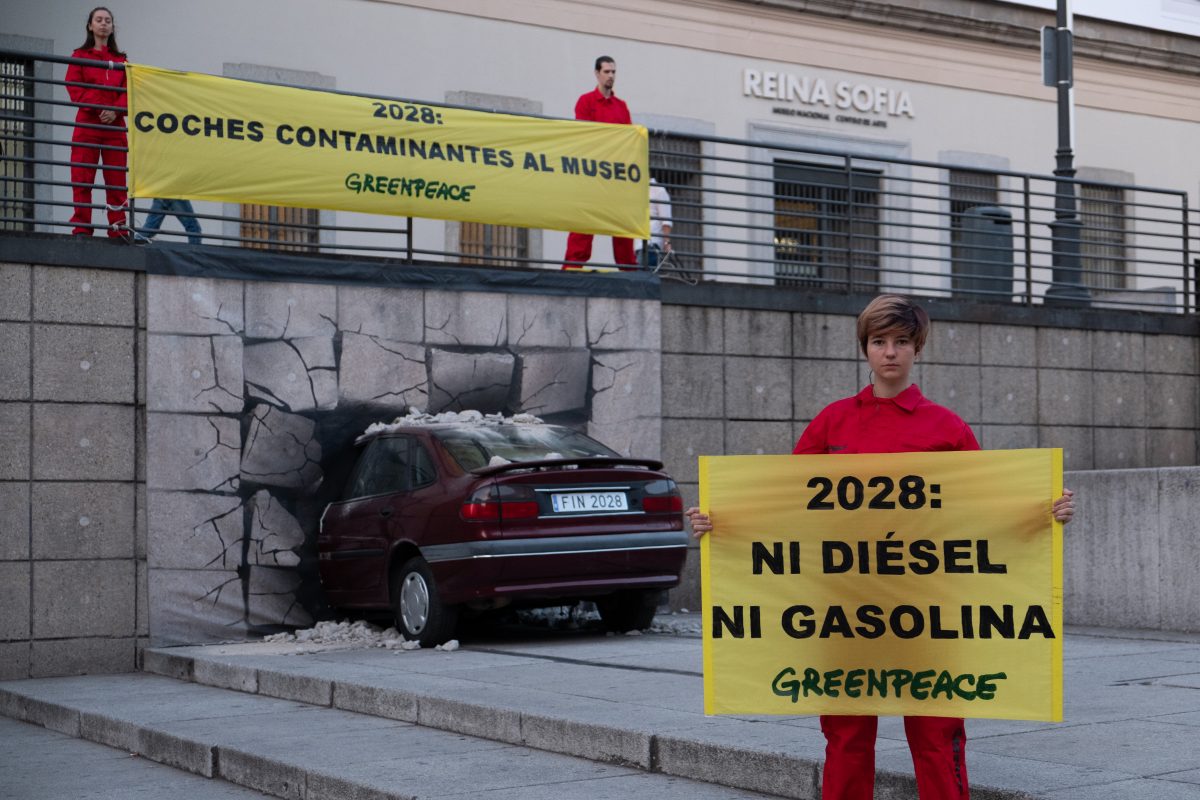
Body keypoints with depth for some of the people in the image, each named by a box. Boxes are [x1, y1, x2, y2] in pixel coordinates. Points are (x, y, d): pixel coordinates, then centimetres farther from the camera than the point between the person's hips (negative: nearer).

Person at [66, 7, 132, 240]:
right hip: (87, 124, -2)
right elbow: (74, 87, -2)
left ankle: (118, 228, 0)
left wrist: (116, 110, -12)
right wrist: (98, 107, -16)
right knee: (82, 179, -7)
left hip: (115, 126, 2)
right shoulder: (80, 56, 10)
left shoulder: (121, 60, 17)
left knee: (116, 181, -1)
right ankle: (81, 228, -8)